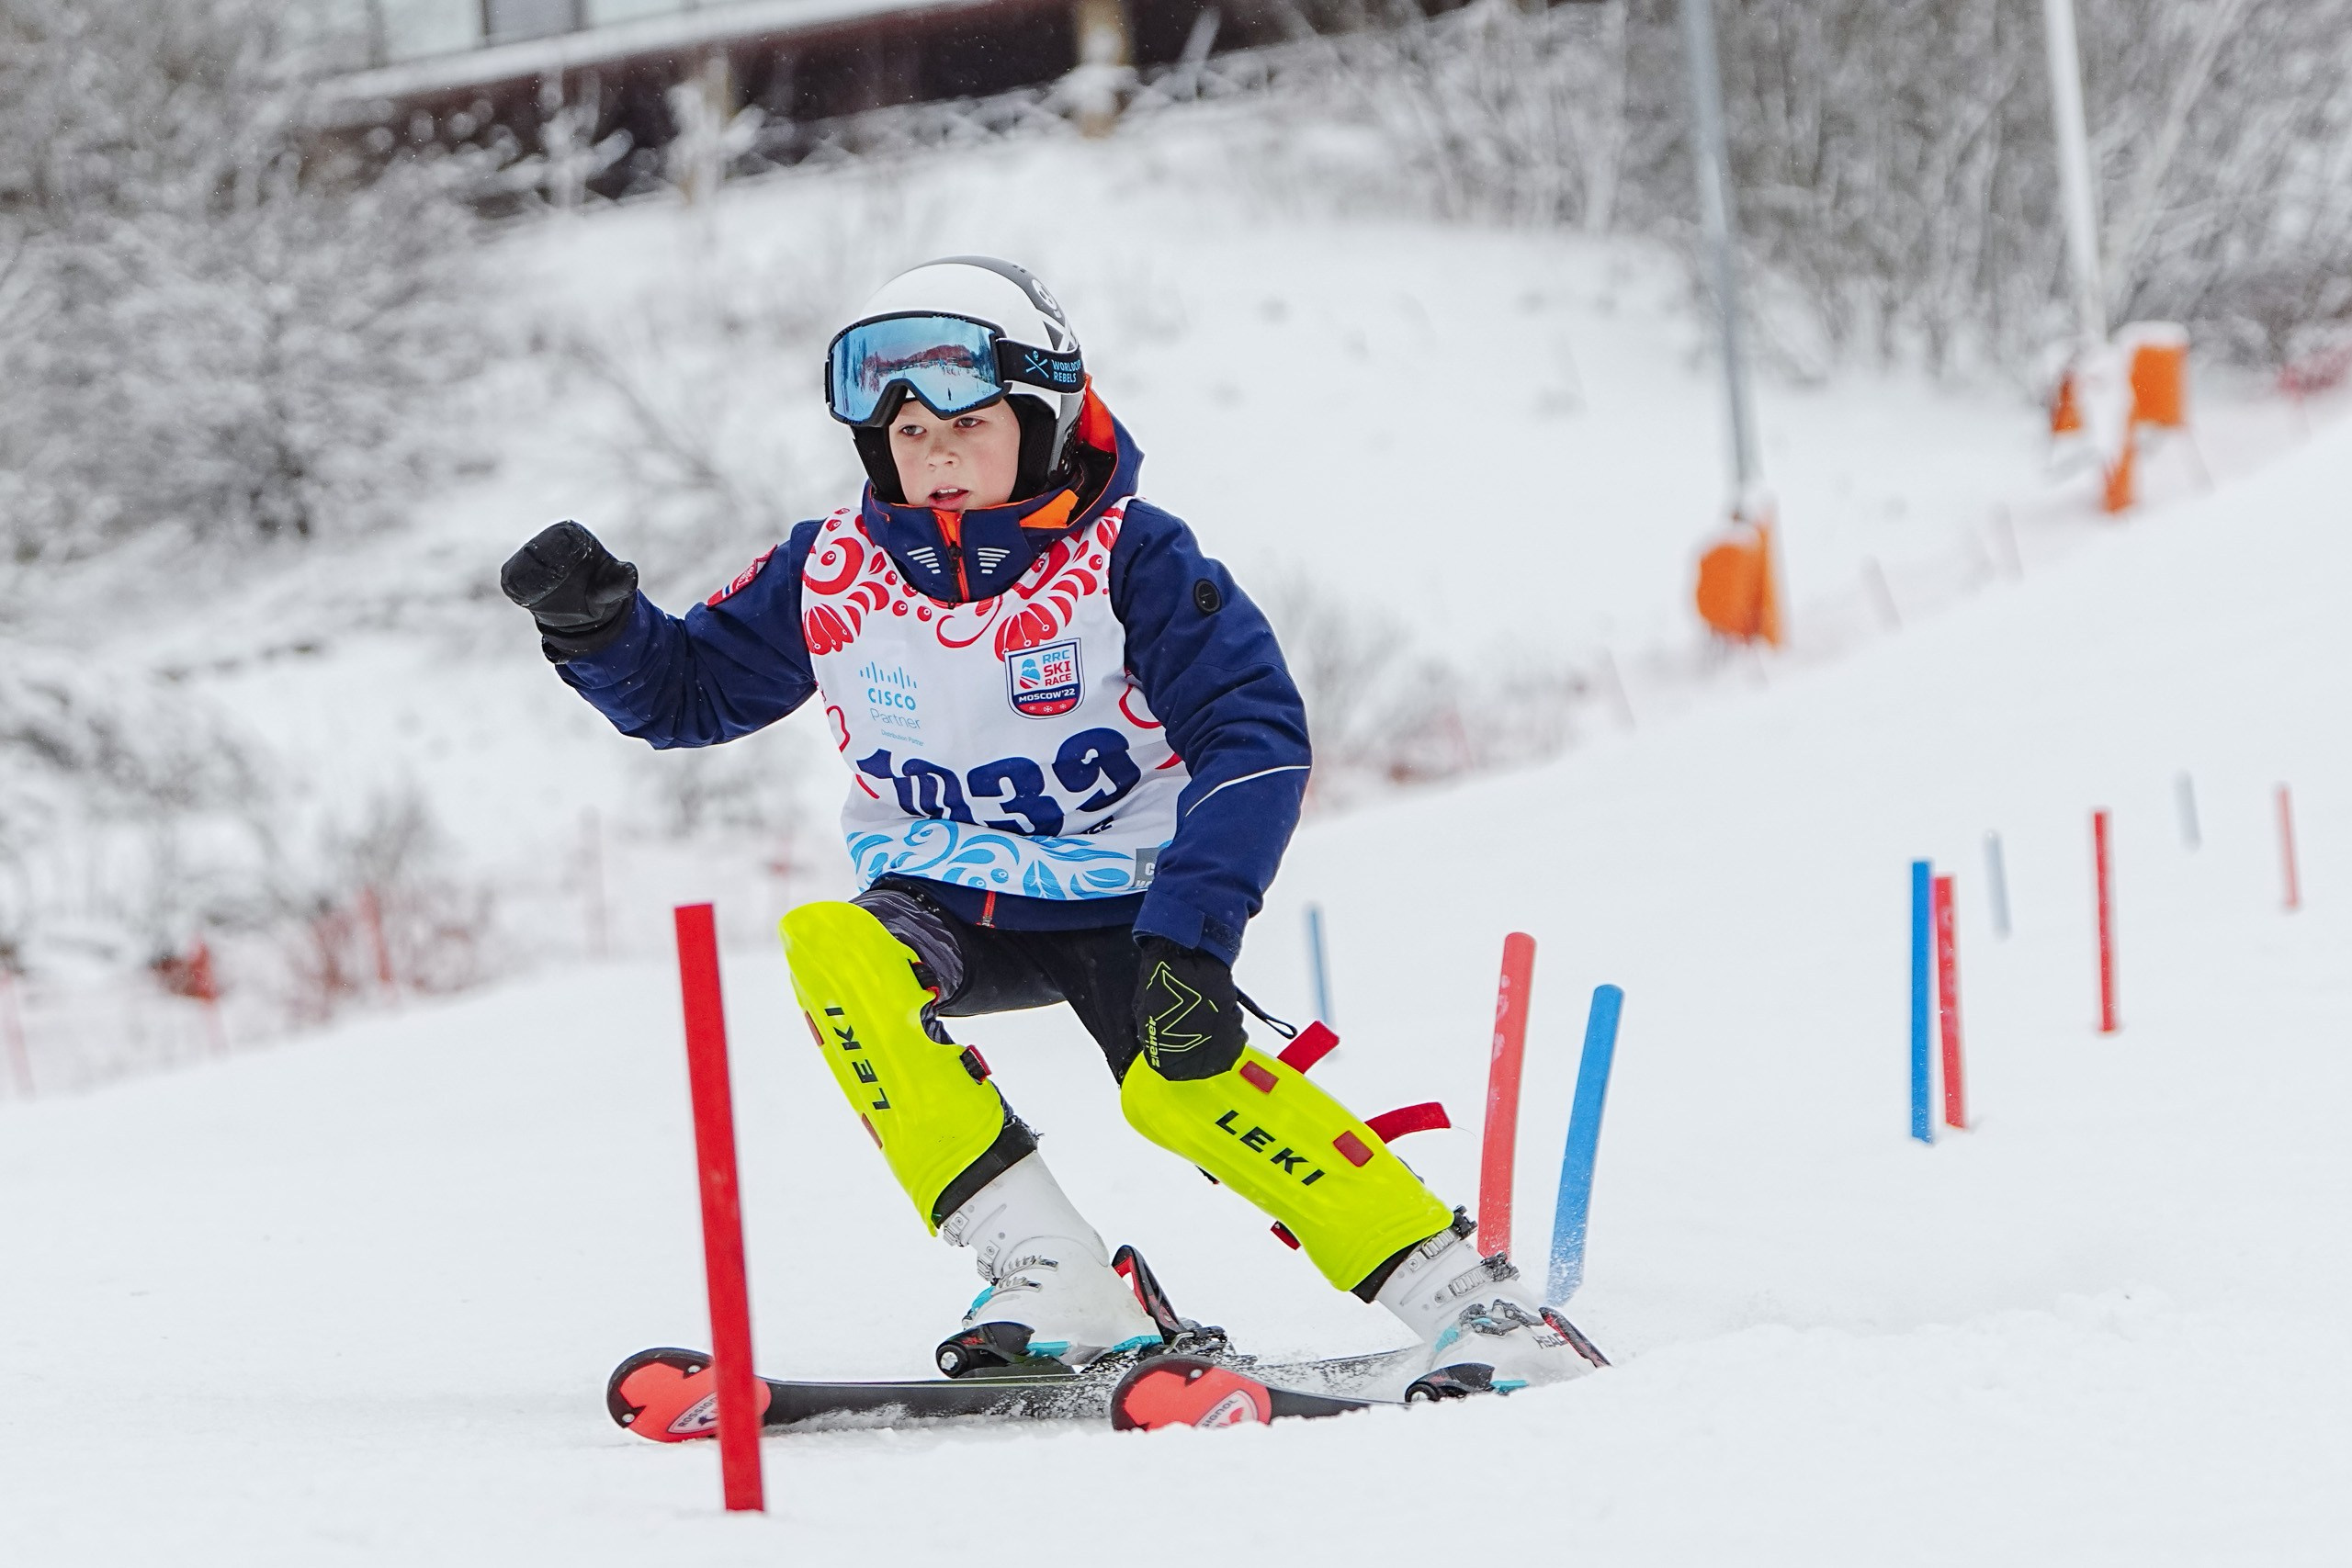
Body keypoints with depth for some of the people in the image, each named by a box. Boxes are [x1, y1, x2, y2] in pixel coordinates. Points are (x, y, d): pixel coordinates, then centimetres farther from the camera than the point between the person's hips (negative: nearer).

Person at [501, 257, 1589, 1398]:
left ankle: (1465, 1297, -22)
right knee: (830, 954, -29)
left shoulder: (1125, 558, -14)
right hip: (944, 910, 4)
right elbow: (684, 693, 9)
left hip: (1116, 905, -4)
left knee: (1180, 1082, -32)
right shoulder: (833, 576, -3)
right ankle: (1059, 1289, -32)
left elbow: (1252, 736, -20)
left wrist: (1189, 942, -31)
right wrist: (594, 620, -14)